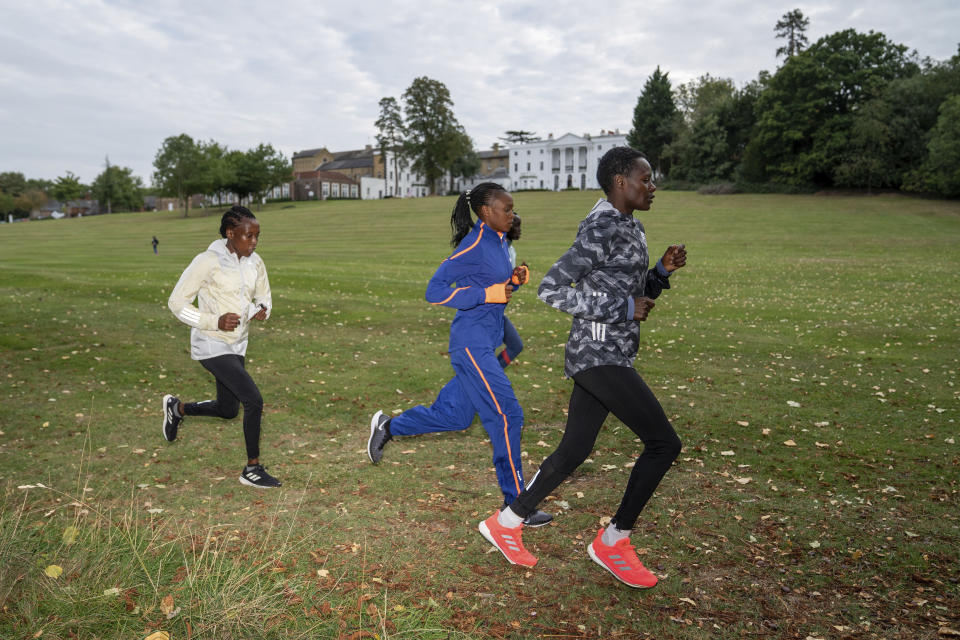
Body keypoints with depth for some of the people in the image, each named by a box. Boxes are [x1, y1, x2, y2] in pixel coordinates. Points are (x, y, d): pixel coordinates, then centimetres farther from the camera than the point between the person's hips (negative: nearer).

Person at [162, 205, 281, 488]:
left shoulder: (254, 263, 2)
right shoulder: (208, 262, -17)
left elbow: (264, 297, 16)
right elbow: (177, 302, -12)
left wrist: (261, 310, -9)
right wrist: (215, 322, -24)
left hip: (237, 346, 8)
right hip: (211, 345, -8)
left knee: (227, 410, 19)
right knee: (254, 401, -17)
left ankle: (177, 408, 46)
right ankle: (252, 469, -1)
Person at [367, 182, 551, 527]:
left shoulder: (498, 241, 11)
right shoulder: (473, 246, -16)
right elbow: (434, 290, -17)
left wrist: (514, 280, 1)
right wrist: (487, 294, -22)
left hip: (484, 344, 10)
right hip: (471, 343, -10)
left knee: (453, 416, 17)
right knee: (507, 416, -7)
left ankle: (388, 427, 35)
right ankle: (515, 504, 4)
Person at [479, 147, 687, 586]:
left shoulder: (629, 228, 16)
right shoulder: (600, 231, -14)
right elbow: (550, 289, -19)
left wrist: (663, 270, 5)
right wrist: (622, 309, -18)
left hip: (607, 356, 10)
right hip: (600, 357, -10)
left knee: (574, 451, 13)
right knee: (664, 442, -7)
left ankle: (506, 523, 27)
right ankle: (613, 542, 7)